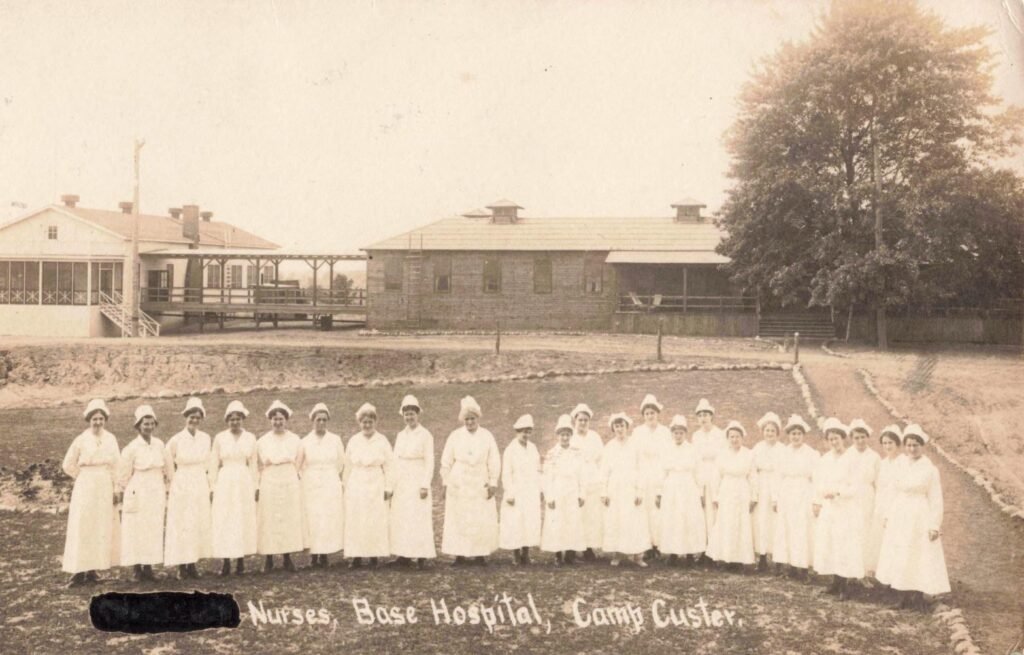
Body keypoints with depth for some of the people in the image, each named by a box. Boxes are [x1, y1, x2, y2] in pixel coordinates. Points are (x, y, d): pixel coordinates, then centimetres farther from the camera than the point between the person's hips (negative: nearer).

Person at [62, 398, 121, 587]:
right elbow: (68, 465, 3)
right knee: (82, 527, -5)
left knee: (102, 528, 5)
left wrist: (116, 489, 2)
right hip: (85, 489, -3)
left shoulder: (111, 439, 3)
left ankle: (93, 568, 13)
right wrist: (85, 478, 6)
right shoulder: (81, 440, -4)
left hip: (105, 489, 3)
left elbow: (116, 466, 5)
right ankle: (79, 570, -5)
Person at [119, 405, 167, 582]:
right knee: (136, 531, 0)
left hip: (157, 494, 5)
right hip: (138, 494, -4)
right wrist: (126, 496, 4)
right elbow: (124, 476, -2)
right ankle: (137, 569, 8)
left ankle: (148, 568, 15)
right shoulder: (131, 449, -10)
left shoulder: (159, 445, 3)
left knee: (154, 531, 7)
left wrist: (165, 491, 11)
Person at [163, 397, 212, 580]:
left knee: (200, 524, 5)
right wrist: (176, 480, 8)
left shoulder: (205, 438, 3)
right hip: (182, 487, -4)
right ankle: (182, 566, 1)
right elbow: (168, 464, 3)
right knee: (181, 525, -3)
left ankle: (193, 564, 12)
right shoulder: (176, 440, -9)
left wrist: (208, 482, 13)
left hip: (201, 487, 4)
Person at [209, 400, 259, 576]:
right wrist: (212, 487, 0)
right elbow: (214, 464, 4)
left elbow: (253, 464, 8)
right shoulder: (219, 438, 1)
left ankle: (241, 561, 10)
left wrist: (256, 486, 6)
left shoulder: (250, 438, 4)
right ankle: (226, 562, 2)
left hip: (244, 484, 1)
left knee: (244, 521, 2)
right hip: (225, 484, -1)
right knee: (223, 522, -3)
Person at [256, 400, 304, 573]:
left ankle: (287, 558, 8)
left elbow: (298, 465, 8)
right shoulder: (262, 442, 3)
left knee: (289, 520, 2)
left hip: (291, 486, 1)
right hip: (269, 486, -1)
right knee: (269, 521, -2)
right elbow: (259, 467, 5)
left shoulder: (295, 440, 4)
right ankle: (268, 560, 2)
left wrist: (290, 477, 2)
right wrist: (258, 487, 1)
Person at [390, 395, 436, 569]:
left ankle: (422, 557, -3)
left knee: (419, 520, -6)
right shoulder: (400, 435, 10)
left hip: (418, 482, -6)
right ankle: (404, 554, 7)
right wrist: (392, 484, 8)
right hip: (401, 484, 6)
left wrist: (425, 485, -14)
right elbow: (396, 461, 12)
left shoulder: (425, 435, -6)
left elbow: (429, 462, -8)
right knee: (400, 520, 3)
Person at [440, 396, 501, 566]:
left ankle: (480, 554, 8)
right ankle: (459, 555, 4)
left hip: (480, 485, 0)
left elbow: (494, 462, 3)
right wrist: (446, 483, 2)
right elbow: (446, 462, 4)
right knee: (458, 520, -2)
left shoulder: (487, 436, 1)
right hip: (458, 486, 0)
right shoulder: (455, 436, 1)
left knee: (483, 521, -2)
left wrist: (493, 483, -2)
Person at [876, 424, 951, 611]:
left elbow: (936, 500, -7)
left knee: (919, 558, 0)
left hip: (920, 519, -5)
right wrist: (889, 516, 11)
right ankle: (904, 596, 17)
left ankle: (918, 597, 12)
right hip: (899, 518, 5)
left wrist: (935, 525, -11)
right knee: (899, 558, 7)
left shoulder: (930, 469, -7)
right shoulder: (900, 466, 6)